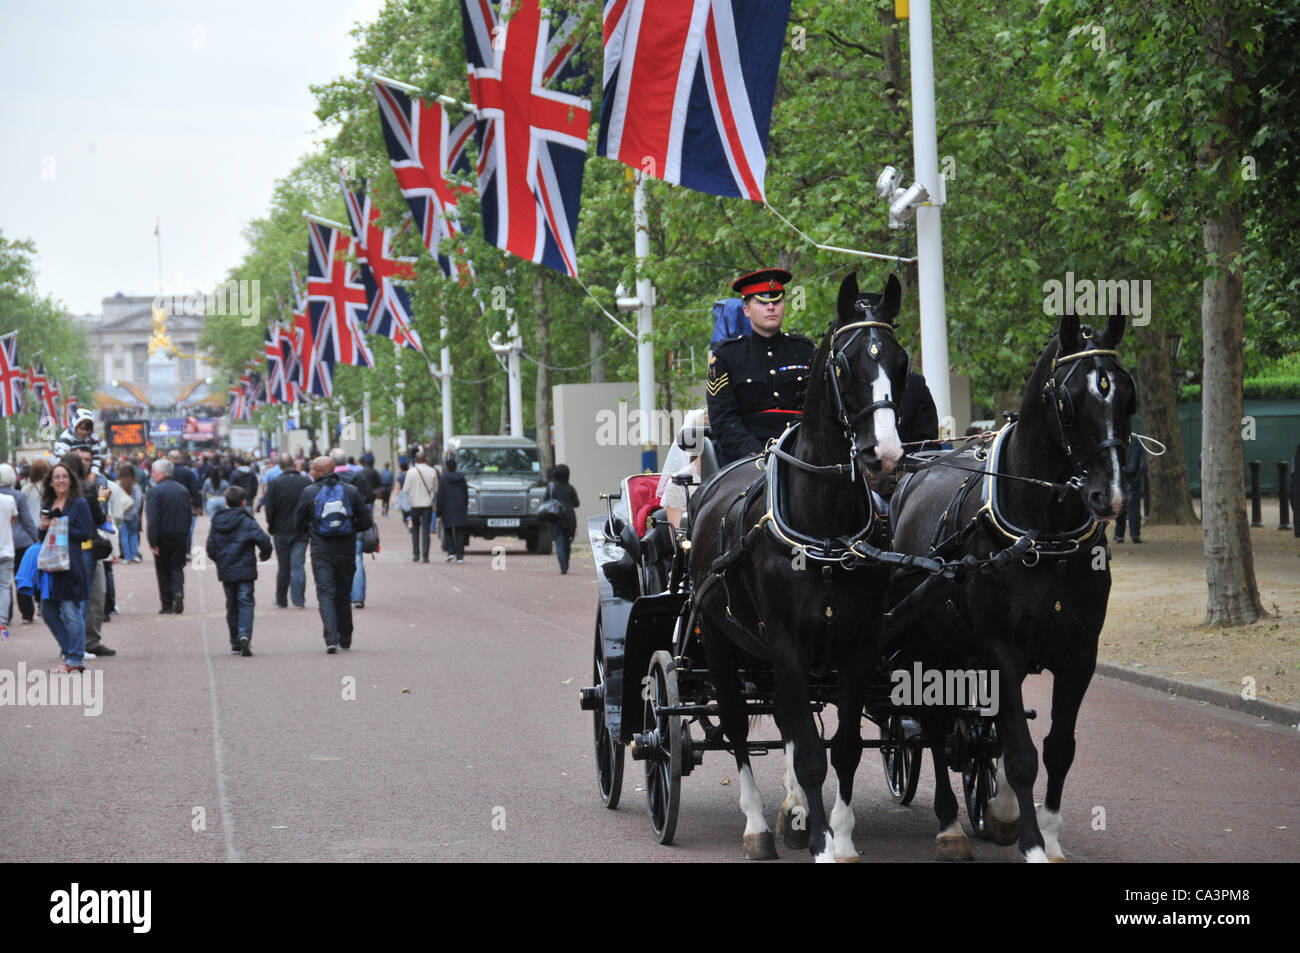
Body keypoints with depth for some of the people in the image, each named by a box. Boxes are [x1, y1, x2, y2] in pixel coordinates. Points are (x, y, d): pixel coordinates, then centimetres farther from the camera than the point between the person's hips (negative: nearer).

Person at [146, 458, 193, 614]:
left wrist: (152, 542, -17)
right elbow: (189, 514, 10)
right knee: (177, 567, 11)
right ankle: (178, 592, -16)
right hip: (180, 536, 4)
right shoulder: (182, 490, 7)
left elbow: (152, 519, -17)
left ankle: (167, 605, 5)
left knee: (163, 570, 6)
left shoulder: (155, 491, -12)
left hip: (163, 537, -4)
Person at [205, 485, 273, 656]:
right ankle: (244, 634, -26)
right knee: (245, 603, -2)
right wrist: (264, 555, 3)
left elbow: (210, 548, 6)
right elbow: (263, 540, -17)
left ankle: (235, 644, 13)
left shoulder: (217, 522, 4)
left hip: (225, 572, 4)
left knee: (232, 607, 12)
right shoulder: (246, 521, -9)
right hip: (245, 571, -4)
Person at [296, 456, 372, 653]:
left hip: (321, 552, -2)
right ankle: (345, 640, 23)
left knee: (325, 594, -3)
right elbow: (365, 522, 0)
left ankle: (331, 639, -19)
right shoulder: (351, 491, 1)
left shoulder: (309, 492, -4)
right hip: (346, 550, 2)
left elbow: (300, 525, 3)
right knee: (343, 596, 15)